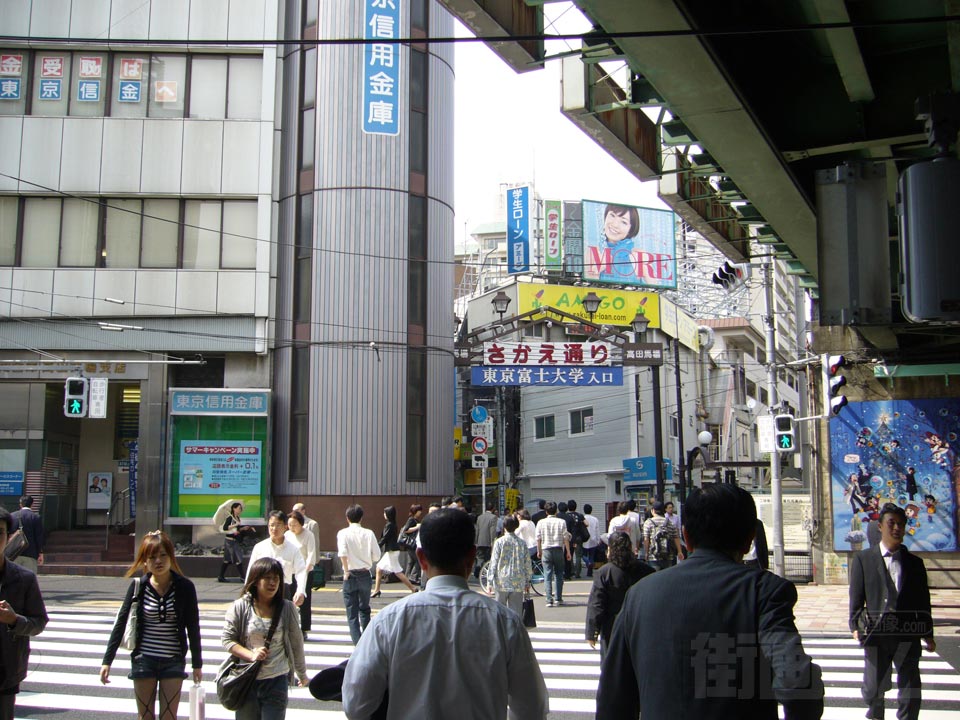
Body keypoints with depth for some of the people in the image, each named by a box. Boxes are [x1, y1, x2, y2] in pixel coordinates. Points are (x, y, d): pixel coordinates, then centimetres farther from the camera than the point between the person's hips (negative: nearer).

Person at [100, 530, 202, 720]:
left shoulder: (184, 587, -6)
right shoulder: (138, 587, -5)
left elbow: (193, 628, 1)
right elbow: (120, 624, -1)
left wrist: (197, 663, 5)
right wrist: (107, 661, -4)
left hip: (173, 661, 0)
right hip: (143, 660, 0)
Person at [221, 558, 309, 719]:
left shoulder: (287, 609, -2)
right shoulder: (240, 607, -4)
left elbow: (296, 644, 6)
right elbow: (226, 639, -4)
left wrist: (302, 675, 14)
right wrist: (251, 655, -18)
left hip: (277, 681, 0)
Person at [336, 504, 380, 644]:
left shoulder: (343, 533, -7)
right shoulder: (369, 533, -3)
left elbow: (342, 553, -21)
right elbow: (376, 556, -2)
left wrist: (346, 571, -11)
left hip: (351, 575, -2)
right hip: (365, 574, 2)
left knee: (352, 613, 3)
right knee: (364, 609, 21)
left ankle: (358, 644, -5)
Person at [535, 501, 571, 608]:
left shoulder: (541, 522, 1)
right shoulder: (561, 522, 0)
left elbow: (538, 538, 2)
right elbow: (566, 538, -2)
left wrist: (539, 551, 14)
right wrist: (568, 552, 5)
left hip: (546, 550, 0)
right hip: (558, 550, 0)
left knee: (547, 575, 0)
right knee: (558, 575, 11)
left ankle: (549, 600, -6)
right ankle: (558, 599, 11)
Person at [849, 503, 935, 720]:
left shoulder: (915, 563, 9)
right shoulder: (862, 560, 3)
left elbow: (923, 601, 11)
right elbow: (856, 598, 2)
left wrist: (927, 634, 9)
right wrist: (856, 626, -7)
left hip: (908, 635, 1)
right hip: (876, 635, -1)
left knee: (911, 693, 3)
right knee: (873, 690, 8)